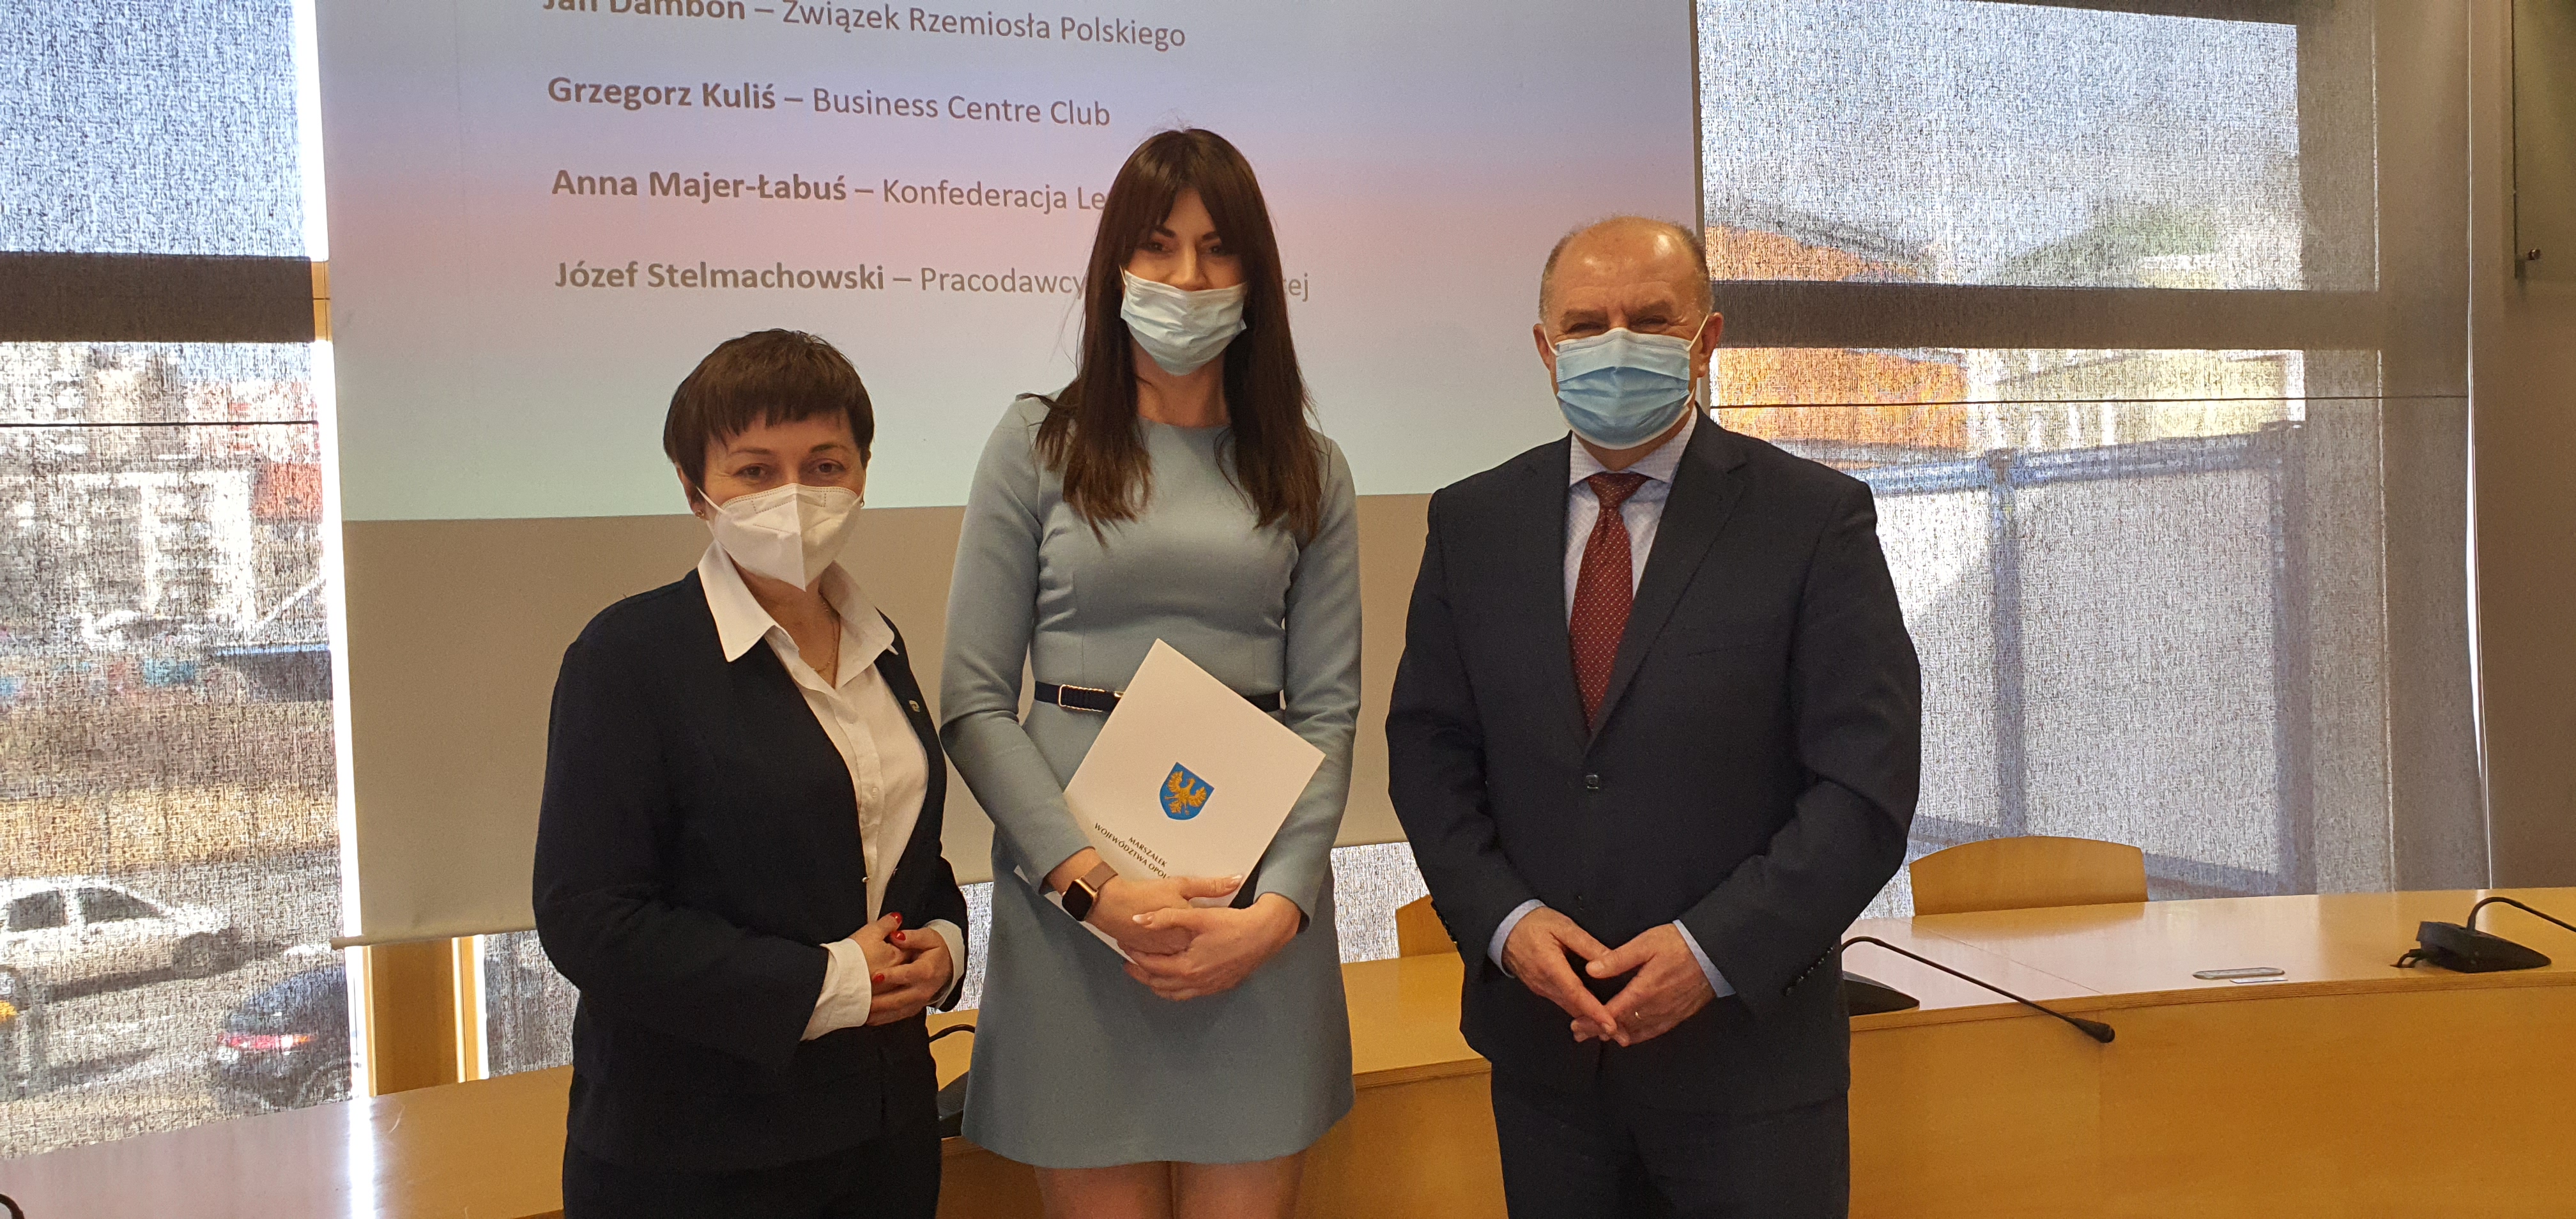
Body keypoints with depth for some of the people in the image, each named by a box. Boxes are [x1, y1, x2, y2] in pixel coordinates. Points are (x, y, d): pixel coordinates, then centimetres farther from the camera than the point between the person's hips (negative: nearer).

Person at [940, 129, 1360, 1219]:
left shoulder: (1308, 472, 8)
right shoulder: (1038, 443, 1)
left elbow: (1329, 708, 4)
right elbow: (973, 701, -2)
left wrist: (1280, 905, -10)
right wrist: (1094, 884, -12)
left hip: (1261, 912, 2)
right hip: (1073, 896, -1)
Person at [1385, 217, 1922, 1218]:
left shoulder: (1816, 519, -6)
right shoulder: (1472, 523, 4)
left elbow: (1868, 779, -10)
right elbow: (1427, 746, 4)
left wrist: (1715, 950, -17)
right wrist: (1503, 919, -10)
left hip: (1747, 1040, -2)